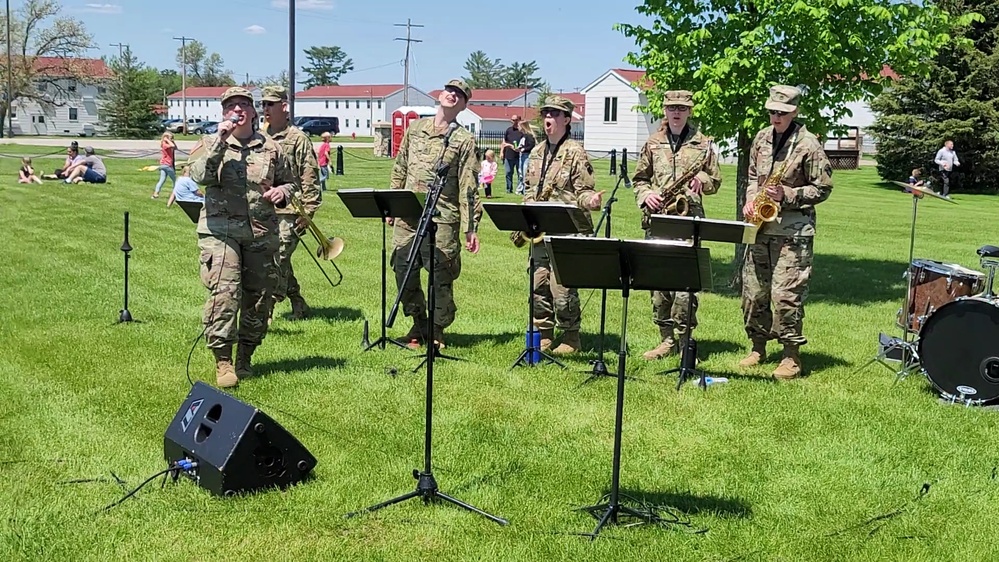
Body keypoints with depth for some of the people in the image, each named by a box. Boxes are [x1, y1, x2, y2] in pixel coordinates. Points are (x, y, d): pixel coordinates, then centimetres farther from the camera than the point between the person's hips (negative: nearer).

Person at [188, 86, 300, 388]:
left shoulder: (271, 148, 13)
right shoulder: (211, 144, 7)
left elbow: (292, 183, 23)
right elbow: (200, 176, -12)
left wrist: (282, 191, -1)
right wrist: (220, 141, -17)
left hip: (262, 234, 3)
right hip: (220, 231, -3)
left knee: (259, 297, 7)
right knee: (224, 294, -15)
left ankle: (245, 359, 23)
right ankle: (223, 362, -7)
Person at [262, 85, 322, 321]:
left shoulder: (298, 138, -4)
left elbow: (310, 177, -7)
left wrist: (308, 210, -12)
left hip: (288, 212, -7)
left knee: (278, 259, -11)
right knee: (280, 262, 11)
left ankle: (266, 308, -9)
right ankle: (299, 307, 24)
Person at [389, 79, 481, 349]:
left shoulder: (464, 140, 0)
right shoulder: (415, 128, 13)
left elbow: (469, 187, -4)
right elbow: (400, 169, 19)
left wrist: (471, 228, -8)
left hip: (442, 218, -4)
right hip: (407, 216, 4)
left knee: (440, 276, -2)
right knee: (403, 272, 6)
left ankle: (437, 330, 14)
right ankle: (419, 325, 23)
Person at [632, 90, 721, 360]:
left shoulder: (702, 144, 6)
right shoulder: (653, 143, 11)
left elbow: (716, 181, 11)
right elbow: (640, 178, 17)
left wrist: (702, 180, -10)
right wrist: (645, 195, -3)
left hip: (688, 220, -3)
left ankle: (684, 338, 1)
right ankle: (667, 339, 14)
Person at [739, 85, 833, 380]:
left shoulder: (808, 144, -7)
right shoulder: (761, 138, 11)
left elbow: (822, 188, -6)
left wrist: (788, 195, -18)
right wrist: (751, 199, 4)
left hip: (793, 230, -6)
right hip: (760, 227, 6)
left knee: (785, 294, -9)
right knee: (752, 291, 9)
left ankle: (792, 356, 2)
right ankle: (758, 347, 24)